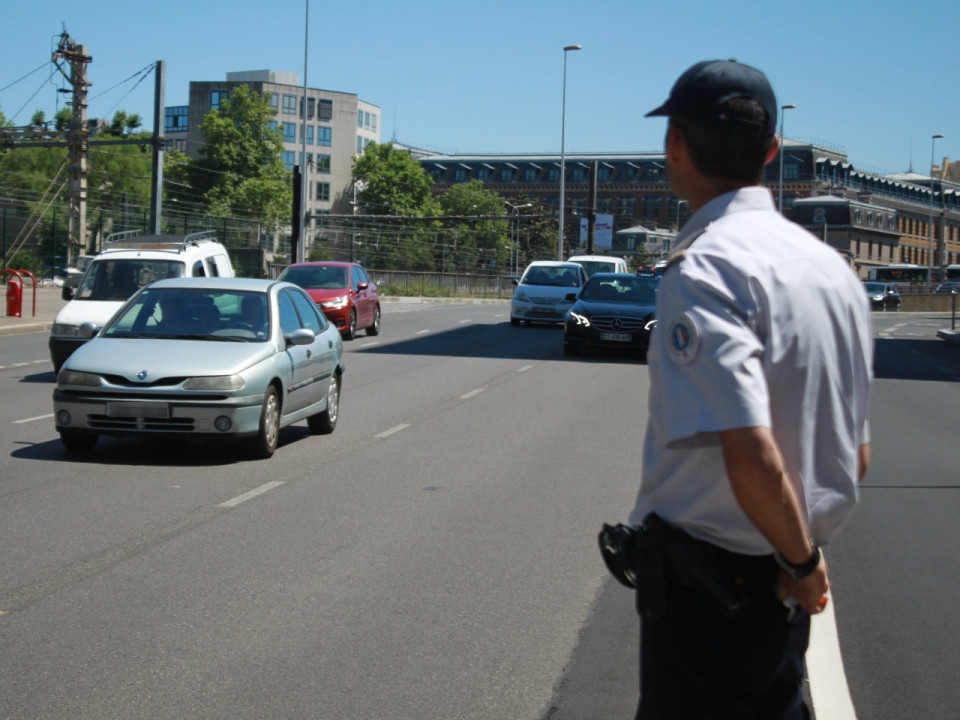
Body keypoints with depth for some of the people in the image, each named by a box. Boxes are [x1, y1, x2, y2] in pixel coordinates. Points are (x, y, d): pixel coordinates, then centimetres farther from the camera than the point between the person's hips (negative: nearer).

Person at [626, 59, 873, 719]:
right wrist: (805, 557, 17)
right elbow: (857, 457, 14)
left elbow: (752, 456, -28)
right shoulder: (829, 263, 8)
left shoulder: (704, 268, -19)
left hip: (705, 583, -8)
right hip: (786, 593, 8)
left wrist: (802, 561, -13)